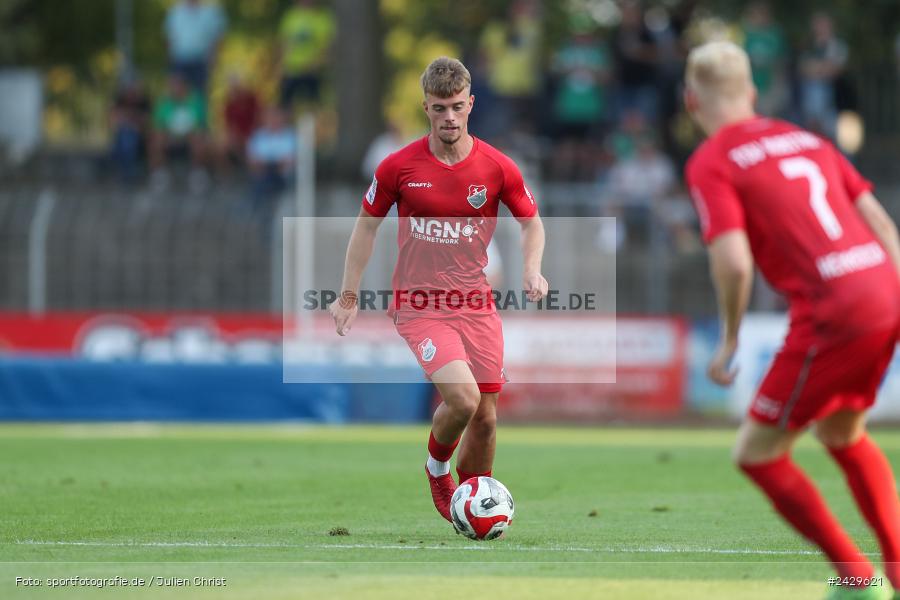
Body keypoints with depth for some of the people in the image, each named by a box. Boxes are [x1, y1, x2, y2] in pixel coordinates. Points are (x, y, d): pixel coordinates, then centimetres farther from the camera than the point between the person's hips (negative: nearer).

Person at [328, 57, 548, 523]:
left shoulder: (497, 168, -2)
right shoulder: (398, 167, -6)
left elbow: (531, 221, 12)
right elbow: (367, 224, 7)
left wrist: (532, 270, -7)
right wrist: (349, 296, 7)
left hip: (476, 305, 3)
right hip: (419, 306, -3)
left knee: (485, 416, 4)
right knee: (463, 398, -22)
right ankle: (436, 467, 9)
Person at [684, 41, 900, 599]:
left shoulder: (711, 164, -2)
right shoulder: (805, 139, 19)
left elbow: (734, 261, -14)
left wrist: (729, 339, -1)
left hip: (834, 311, -7)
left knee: (757, 453, 7)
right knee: (842, 434, 30)